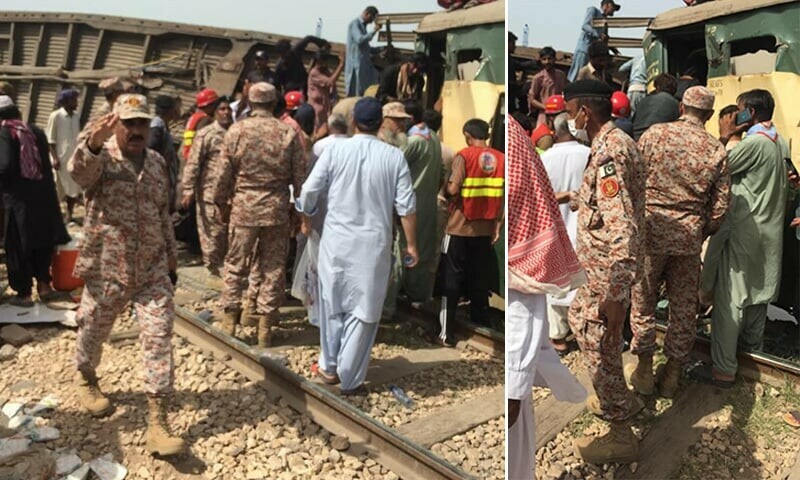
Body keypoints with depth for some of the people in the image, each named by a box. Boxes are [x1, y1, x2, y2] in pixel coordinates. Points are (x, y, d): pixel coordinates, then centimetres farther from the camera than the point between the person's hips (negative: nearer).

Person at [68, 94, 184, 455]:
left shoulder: (157, 162, 8)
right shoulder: (100, 157, -6)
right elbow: (78, 170, -32)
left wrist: (172, 259, 16)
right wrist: (94, 143, -53)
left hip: (152, 270, 3)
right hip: (107, 268, -3)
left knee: (159, 337, -6)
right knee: (94, 331, 16)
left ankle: (157, 422, -3)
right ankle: (86, 379, 49)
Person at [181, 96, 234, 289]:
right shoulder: (206, 134, -6)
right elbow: (193, 164, -9)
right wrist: (188, 190, -15)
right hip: (211, 193, -5)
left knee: (229, 233, 13)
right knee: (213, 234, 1)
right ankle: (213, 272, 12)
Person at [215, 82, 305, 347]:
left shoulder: (236, 131, -4)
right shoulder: (289, 133, -3)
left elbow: (225, 174, 0)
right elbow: (299, 176, -1)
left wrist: (223, 201, 14)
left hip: (243, 207, 0)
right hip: (277, 209, 1)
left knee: (235, 265, 12)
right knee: (273, 267, 9)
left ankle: (229, 321, 15)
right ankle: (265, 326, 14)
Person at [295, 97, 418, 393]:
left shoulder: (335, 150, -4)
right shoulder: (394, 156, -4)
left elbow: (309, 192, -2)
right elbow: (406, 206, -5)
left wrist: (305, 221, 17)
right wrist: (411, 244, 5)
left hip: (336, 239, 1)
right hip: (373, 243, -1)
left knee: (333, 303, 18)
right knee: (363, 310, 8)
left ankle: (330, 367, 31)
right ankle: (350, 379, 15)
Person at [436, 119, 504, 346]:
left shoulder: (464, 156, -9)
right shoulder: (501, 159, 3)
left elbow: (453, 189, -17)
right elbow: (504, 197, 2)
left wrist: (446, 185, 5)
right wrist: (498, 226, 7)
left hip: (460, 228, -4)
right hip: (485, 229, 4)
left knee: (451, 281, 4)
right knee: (480, 281, 14)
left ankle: (446, 333, 5)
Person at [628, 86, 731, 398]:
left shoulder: (654, 134, -4)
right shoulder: (717, 150, 1)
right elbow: (720, 205, 2)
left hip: (651, 229, -1)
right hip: (689, 234, 2)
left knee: (643, 301, 11)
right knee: (684, 307, 12)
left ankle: (643, 371, 19)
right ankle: (672, 375, 23)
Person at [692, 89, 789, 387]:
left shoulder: (755, 142, -19)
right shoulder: (780, 142, 9)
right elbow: (784, 184, 15)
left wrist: (724, 136, -4)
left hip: (743, 230, -10)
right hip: (769, 229, 10)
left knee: (729, 296, -7)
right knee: (758, 290, 22)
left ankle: (723, 369, -5)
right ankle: (752, 345, 40)